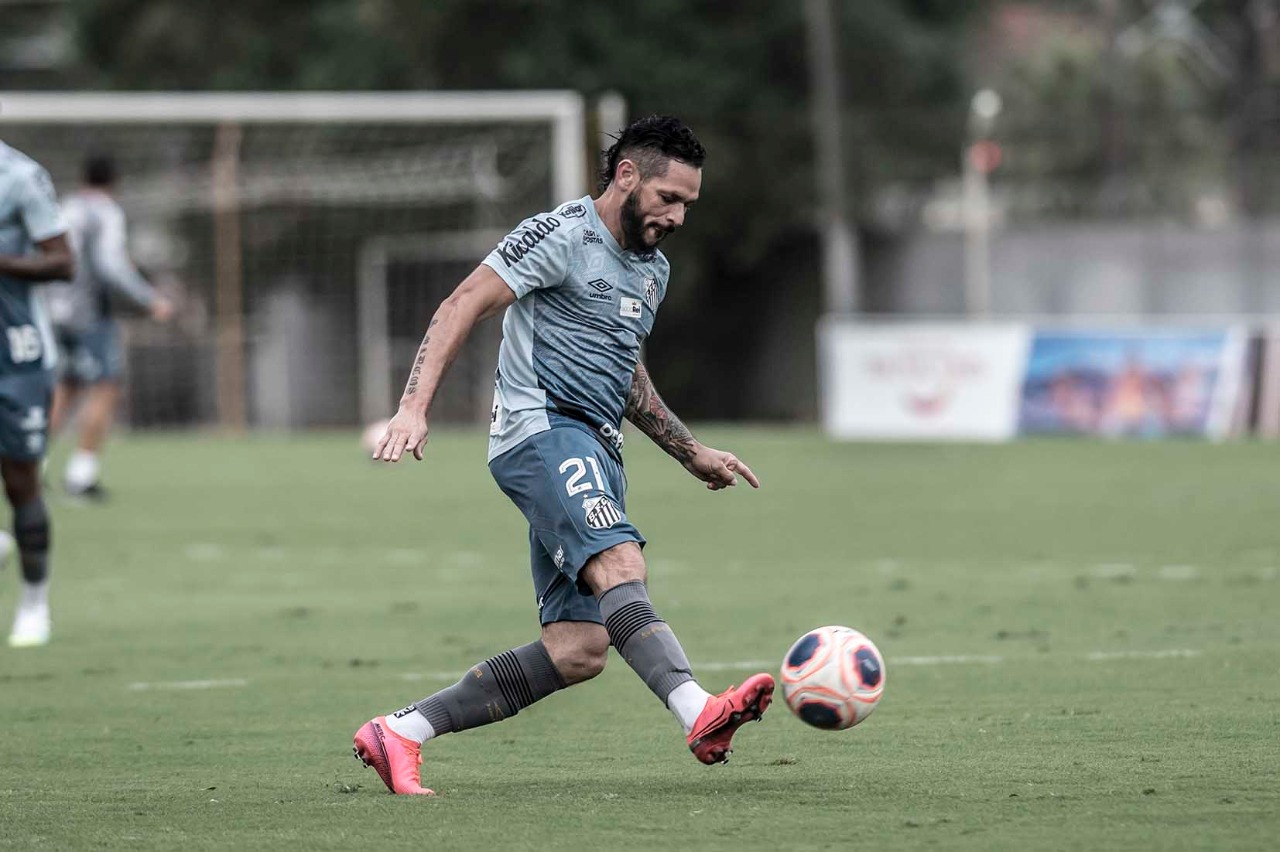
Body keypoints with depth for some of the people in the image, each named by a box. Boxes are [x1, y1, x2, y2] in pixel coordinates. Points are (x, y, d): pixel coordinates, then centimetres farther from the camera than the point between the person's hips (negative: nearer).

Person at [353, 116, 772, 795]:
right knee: (619, 562, -32)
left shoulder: (652, 269, 22)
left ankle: (398, 733, 5)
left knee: (579, 650, -2)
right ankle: (698, 713, -54)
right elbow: (462, 307, -10)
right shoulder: (560, 236, -5)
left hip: (595, 455, 9)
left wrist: (692, 453, 33)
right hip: (542, 431, -9)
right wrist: (414, 408, -21)